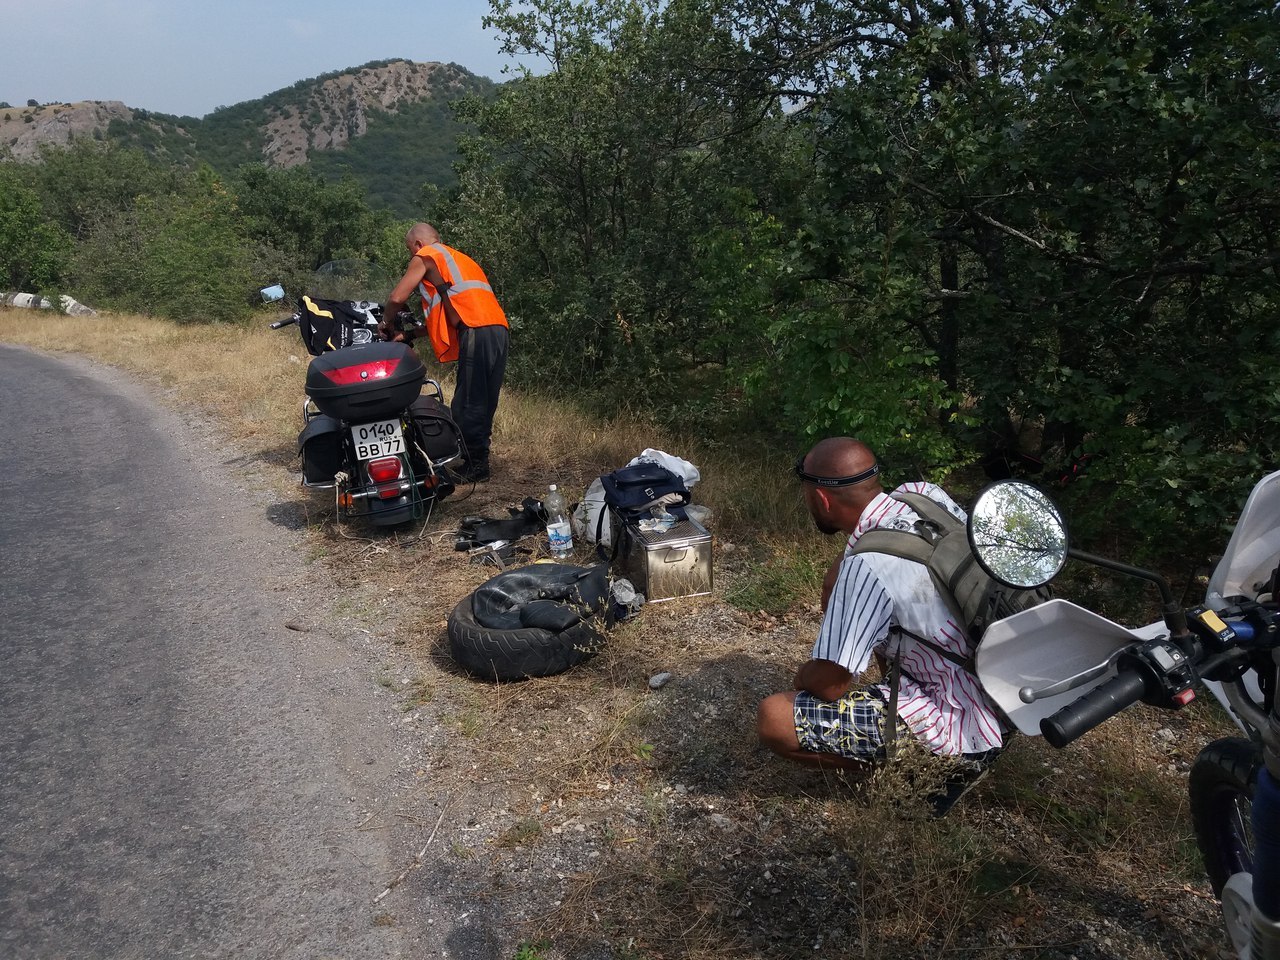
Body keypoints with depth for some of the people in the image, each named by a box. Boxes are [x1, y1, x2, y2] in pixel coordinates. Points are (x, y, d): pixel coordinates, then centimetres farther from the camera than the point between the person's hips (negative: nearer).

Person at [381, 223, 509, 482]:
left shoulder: (426, 256, 9)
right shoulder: (460, 259, 35)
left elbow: (397, 298, 2)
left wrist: (386, 324, 21)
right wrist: (409, 335, 28)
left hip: (477, 331, -9)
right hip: (499, 328, 9)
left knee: (468, 402, -6)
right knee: (483, 402, 12)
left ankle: (475, 466, -4)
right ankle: (478, 460, 16)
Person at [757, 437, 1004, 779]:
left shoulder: (867, 568, -29)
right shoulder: (922, 493, -7)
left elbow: (828, 685, -17)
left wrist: (802, 679, 3)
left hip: (965, 726, -9)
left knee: (773, 719, -14)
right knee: (839, 578, 16)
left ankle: (875, 759, 11)